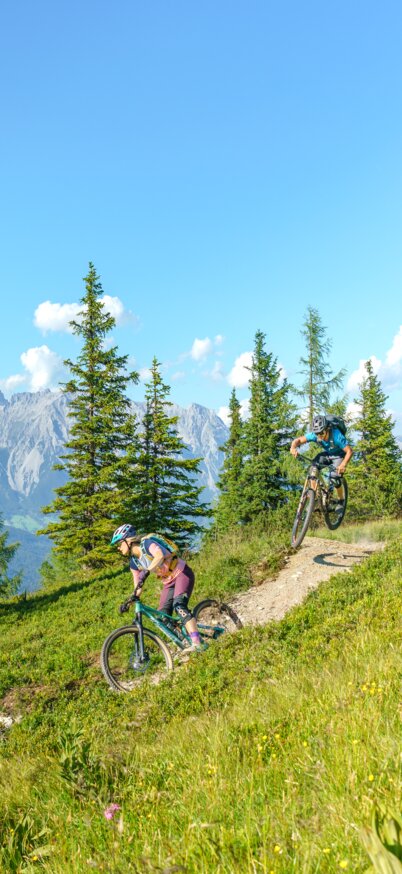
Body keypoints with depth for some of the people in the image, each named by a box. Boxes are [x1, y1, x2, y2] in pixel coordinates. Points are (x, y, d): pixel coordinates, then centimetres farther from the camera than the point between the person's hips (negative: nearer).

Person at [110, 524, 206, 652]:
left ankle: (197, 643, -36)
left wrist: (146, 572, -50)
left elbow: (160, 556, -41)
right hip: (169, 582, 8)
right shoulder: (134, 562, 4)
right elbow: (137, 586, 9)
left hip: (182, 573, -8)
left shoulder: (147, 543, -19)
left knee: (179, 605, -30)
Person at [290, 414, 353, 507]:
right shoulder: (314, 435, -26)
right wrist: (293, 448, -45)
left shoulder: (336, 435, -37)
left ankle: (341, 501, 7)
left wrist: (343, 464, -53)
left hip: (339, 455, -4)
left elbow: (349, 451, -36)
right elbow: (298, 440, -21)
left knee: (334, 477, -22)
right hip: (327, 453, 4)